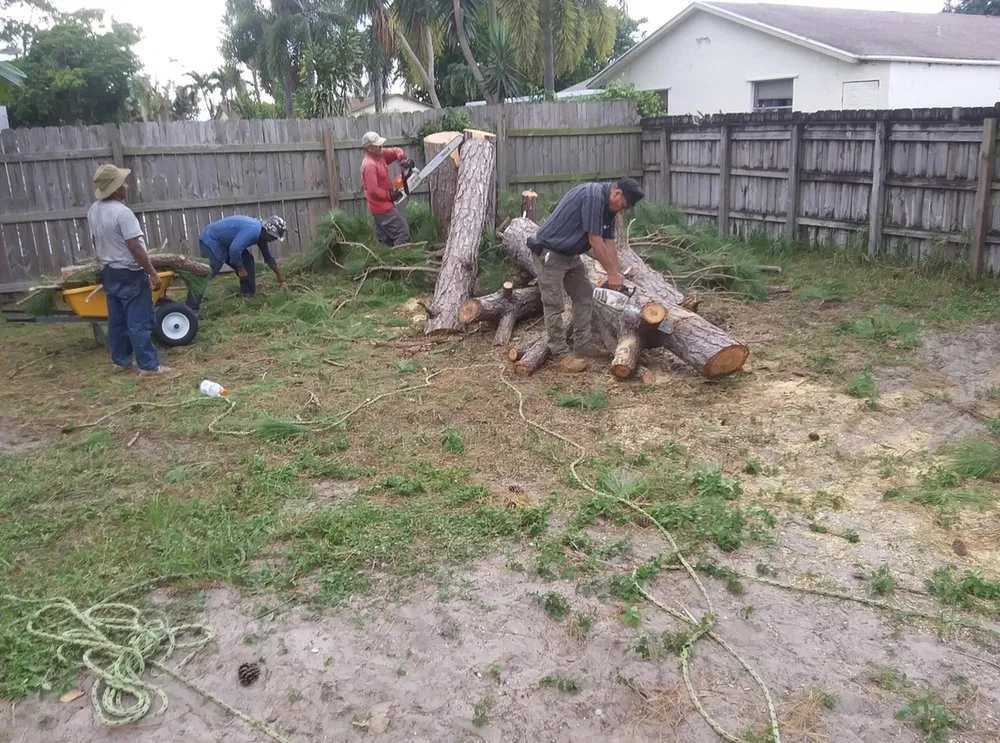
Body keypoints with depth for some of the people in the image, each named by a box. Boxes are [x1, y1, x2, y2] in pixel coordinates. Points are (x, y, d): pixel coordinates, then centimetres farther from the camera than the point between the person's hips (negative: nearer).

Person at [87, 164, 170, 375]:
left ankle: (120, 360, 23)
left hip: (108, 272, 9)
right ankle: (148, 365, -1)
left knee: (117, 319, 15)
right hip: (129, 274, -9)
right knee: (139, 321, -4)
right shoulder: (122, 212, -21)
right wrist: (153, 273, -19)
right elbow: (135, 248, -24)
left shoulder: (93, 210, 7)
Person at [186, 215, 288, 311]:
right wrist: (240, 269, -22)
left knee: (248, 261, 7)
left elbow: (269, 257, 17)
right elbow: (234, 250, -36)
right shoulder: (252, 231, -27)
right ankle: (191, 309, -26)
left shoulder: (260, 233, 5)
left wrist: (280, 278, 21)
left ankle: (248, 297, 13)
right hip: (210, 240, -10)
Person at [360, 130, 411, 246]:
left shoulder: (380, 154, 3)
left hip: (383, 205, 10)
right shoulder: (370, 165, -24)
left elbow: (395, 151, 14)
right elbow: (373, 190, -28)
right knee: (403, 231, -10)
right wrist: (390, 195, -15)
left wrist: (402, 159, -9)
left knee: (386, 239, 15)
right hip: (382, 206, -10)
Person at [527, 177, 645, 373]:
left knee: (585, 295, 12)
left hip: (570, 255, 10)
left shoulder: (609, 206, 5)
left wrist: (616, 274, 0)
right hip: (549, 254, -10)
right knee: (554, 305, -5)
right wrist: (612, 273, -15)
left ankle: (582, 345, 17)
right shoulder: (593, 196, -25)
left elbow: (608, 243, 7)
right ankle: (561, 354, 1)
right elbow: (595, 240, -23)